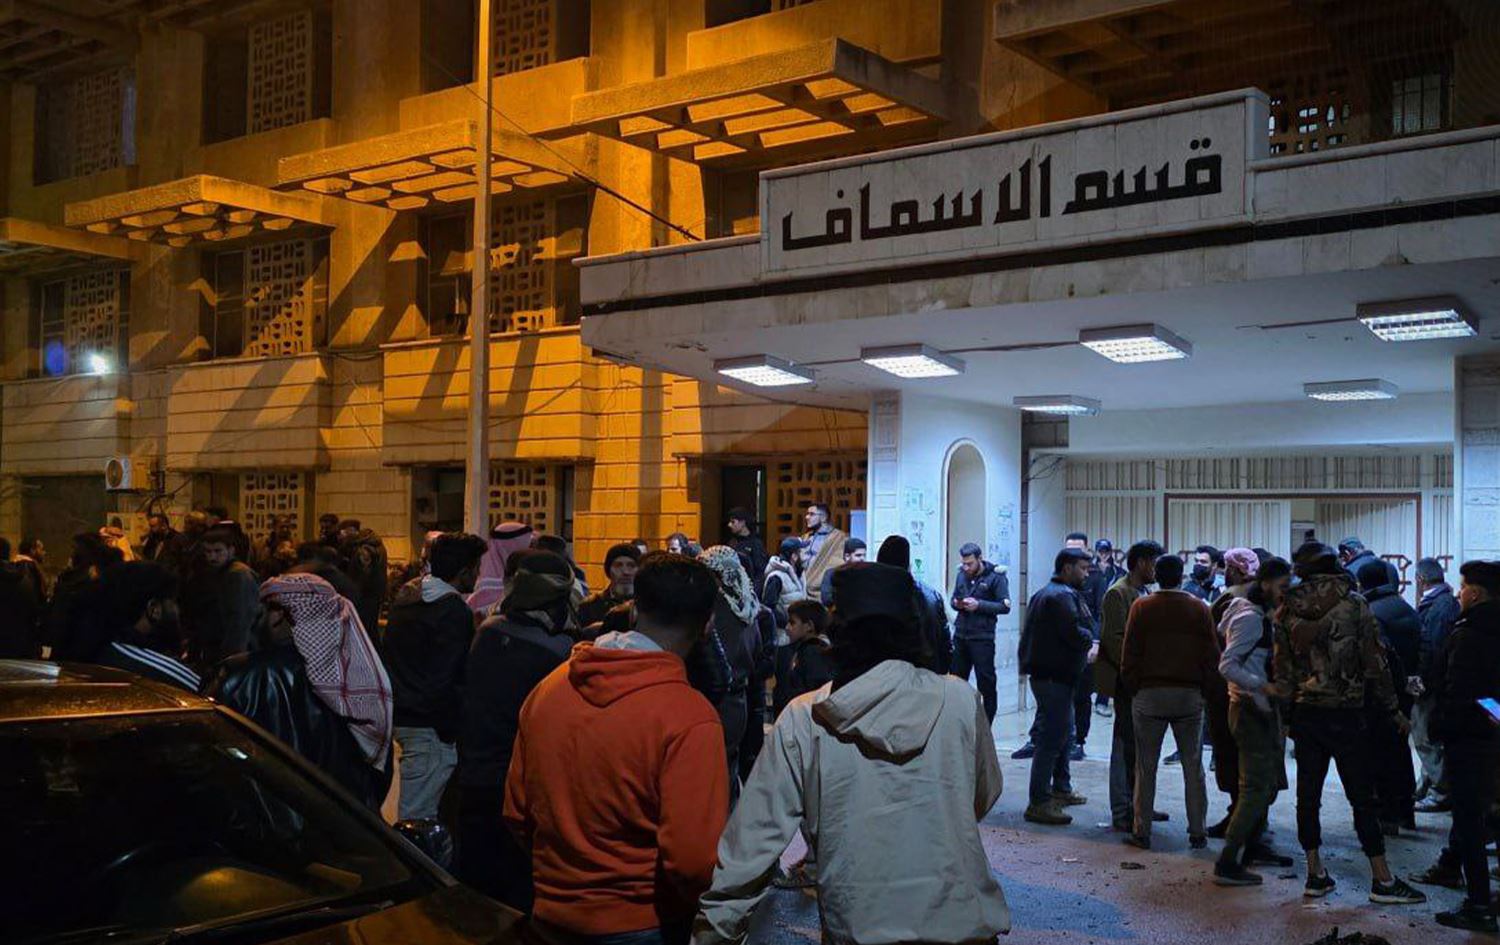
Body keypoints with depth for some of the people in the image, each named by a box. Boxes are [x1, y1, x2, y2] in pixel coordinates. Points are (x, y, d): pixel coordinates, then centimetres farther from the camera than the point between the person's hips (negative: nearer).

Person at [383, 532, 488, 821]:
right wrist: (449, 730, -12)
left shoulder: (406, 596, 11)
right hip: (428, 725, -9)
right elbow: (444, 679, -19)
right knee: (418, 816, -4)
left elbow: (387, 654, 18)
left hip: (400, 715, 9)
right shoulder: (453, 610, -16)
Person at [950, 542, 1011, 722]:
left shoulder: (995, 577, -7)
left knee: (986, 682, 2)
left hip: (982, 637, -5)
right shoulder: (962, 575, 9)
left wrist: (979, 605, -19)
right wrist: (957, 604, -6)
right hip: (960, 634, 5)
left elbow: (1005, 606, -10)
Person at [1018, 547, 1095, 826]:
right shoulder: (1062, 595, -17)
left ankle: (1061, 789, 35)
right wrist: (1093, 642, -4)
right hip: (1054, 675, -11)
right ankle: (1038, 803, -9)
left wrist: (1089, 643, 8)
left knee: (1063, 732, 23)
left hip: (1047, 673, 11)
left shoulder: (1046, 593, 18)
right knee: (1052, 738, -9)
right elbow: (1074, 633, -25)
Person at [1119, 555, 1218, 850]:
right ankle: (1197, 832, 12)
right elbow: (1211, 656, 0)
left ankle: (1142, 832, 8)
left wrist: (1133, 689, 5)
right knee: (1193, 767, 9)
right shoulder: (1199, 609, -1)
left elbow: (1129, 654, -4)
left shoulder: (1142, 607, -4)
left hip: (1149, 693, -1)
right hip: (1190, 695, 1)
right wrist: (1205, 688, 10)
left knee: (1146, 767, 6)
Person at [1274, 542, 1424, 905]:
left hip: (1304, 712, 3)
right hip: (1346, 713, -3)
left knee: (1308, 793, 8)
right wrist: (1393, 709, 4)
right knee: (1362, 796, 2)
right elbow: (1374, 664, -6)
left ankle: (1315, 874, 14)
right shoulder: (1353, 604, -7)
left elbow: (1281, 667, 2)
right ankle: (1382, 879, 7)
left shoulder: (1289, 609, 1)